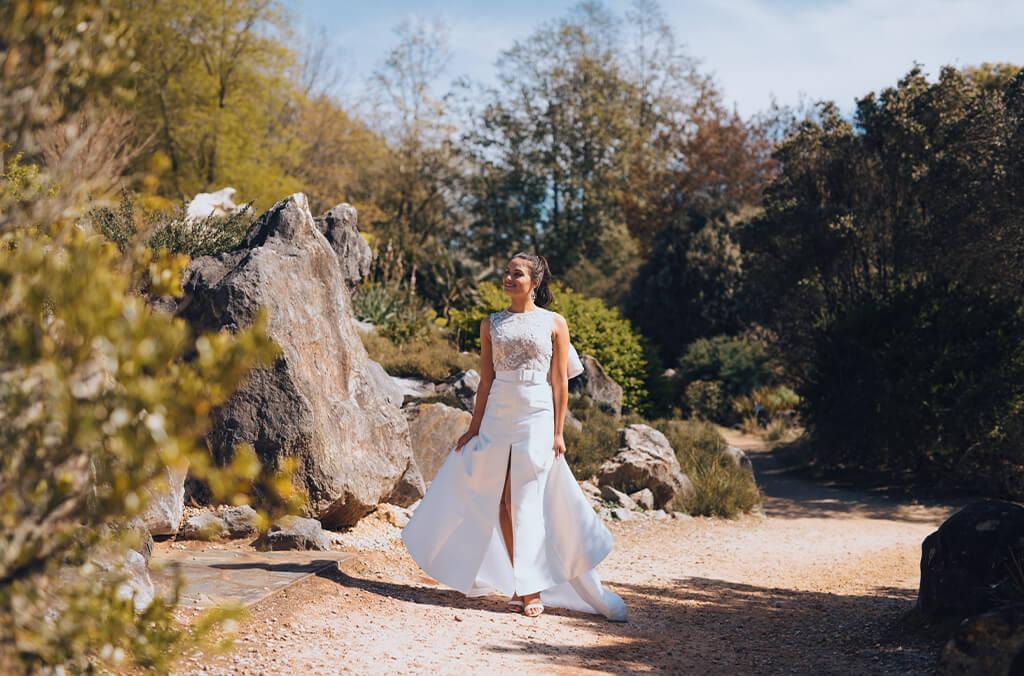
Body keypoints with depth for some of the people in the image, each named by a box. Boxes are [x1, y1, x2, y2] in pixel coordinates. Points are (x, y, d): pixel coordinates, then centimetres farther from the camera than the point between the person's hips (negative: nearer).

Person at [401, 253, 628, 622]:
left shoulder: (554, 323, 2)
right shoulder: (491, 324, 9)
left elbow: (560, 382, 0)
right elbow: (486, 380, 9)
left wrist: (558, 432, -4)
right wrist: (474, 428, 6)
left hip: (537, 417, -3)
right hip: (497, 417, 3)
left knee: (528, 502, -5)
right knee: (502, 502, 2)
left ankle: (532, 589, 0)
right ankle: (519, 586, 10)